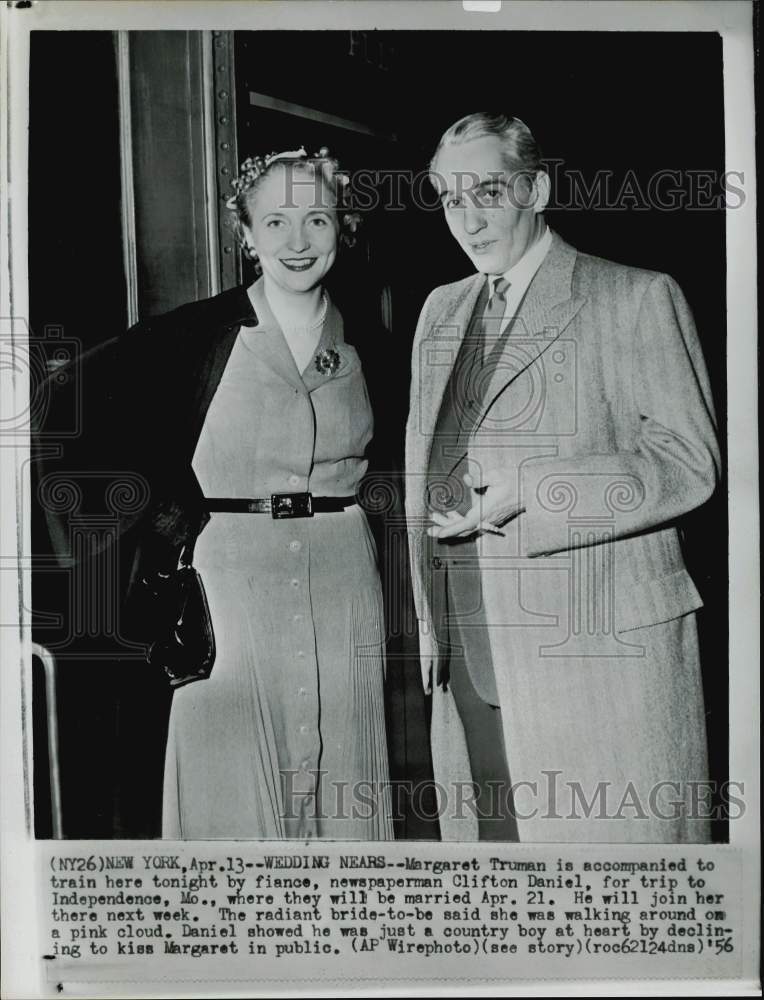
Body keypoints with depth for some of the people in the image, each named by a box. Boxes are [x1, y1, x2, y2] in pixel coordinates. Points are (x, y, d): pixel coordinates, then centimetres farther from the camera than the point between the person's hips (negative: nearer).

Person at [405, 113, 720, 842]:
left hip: (602, 644, -4)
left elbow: (688, 463, -8)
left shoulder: (637, 298, -1)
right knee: (489, 826, 8)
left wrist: (526, 491, -17)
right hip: (471, 657, 5)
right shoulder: (441, 310, 17)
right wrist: (431, 619, 13)